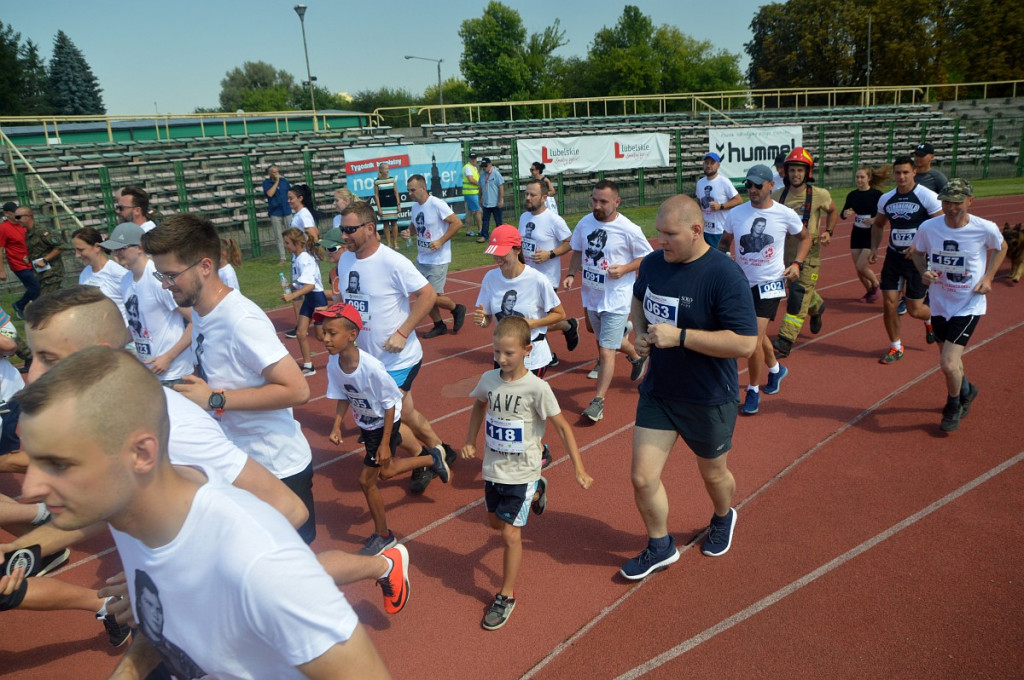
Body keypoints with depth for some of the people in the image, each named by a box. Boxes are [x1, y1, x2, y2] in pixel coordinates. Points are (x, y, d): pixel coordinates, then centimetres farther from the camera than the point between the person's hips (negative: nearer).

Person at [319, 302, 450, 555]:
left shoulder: (371, 368, -35)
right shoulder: (333, 364, -17)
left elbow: (390, 405, -24)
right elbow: (343, 397, 0)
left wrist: (385, 444, -21)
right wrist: (336, 426, -13)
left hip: (384, 424, -7)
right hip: (366, 423, 7)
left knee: (366, 480, -1)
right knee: (385, 471, 23)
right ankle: (431, 458, 45)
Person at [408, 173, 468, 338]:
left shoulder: (436, 204, -17)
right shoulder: (415, 206, 7)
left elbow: (457, 223, -20)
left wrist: (440, 241, -21)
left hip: (438, 260, -8)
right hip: (421, 259, 8)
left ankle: (457, 309, 20)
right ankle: (439, 326, 26)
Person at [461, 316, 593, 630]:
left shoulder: (537, 388, -22)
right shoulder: (488, 379, -8)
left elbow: (562, 427, -14)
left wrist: (579, 469, -14)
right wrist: (470, 441, 12)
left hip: (521, 471, -5)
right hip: (493, 468, 6)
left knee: (510, 533, -3)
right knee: (495, 521, 24)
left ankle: (506, 595, 17)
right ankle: (535, 493, 50)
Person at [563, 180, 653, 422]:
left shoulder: (629, 230, -17)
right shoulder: (585, 223, -1)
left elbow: (647, 257, -7)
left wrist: (624, 268, -21)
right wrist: (571, 274, -1)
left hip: (616, 300, -6)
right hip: (591, 296, 7)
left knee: (606, 352, -8)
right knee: (609, 341, 26)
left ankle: (598, 402, 5)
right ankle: (637, 357, 56)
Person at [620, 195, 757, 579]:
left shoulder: (724, 276, -24)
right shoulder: (653, 263, -3)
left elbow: (745, 344, -27)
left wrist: (679, 336, -30)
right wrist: (640, 333, -2)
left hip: (709, 401, -4)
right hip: (657, 392, 5)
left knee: (713, 474, 19)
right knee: (642, 478, 3)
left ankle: (723, 518, 54)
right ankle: (660, 547, 29)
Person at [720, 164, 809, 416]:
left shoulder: (785, 215, -8)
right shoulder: (736, 213, -3)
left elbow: (805, 237, 9)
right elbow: (725, 242, 11)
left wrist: (797, 264, -4)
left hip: (770, 284, -4)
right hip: (742, 283, 4)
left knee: (754, 338, -14)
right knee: (756, 335, 19)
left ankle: (753, 390, 4)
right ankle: (775, 368, 49)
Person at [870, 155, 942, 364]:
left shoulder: (927, 196, -12)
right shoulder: (886, 199, 4)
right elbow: (878, 224, 20)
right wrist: (874, 249, 6)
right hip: (894, 256, 4)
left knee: (914, 310, 0)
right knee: (889, 303, -1)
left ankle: (930, 319, 38)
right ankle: (896, 347, 17)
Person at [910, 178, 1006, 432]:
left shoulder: (986, 229, -16)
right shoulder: (928, 227, -12)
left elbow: (1000, 248, 6)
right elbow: (918, 252, 8)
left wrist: (988, 277, -4)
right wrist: (924, 272, -11)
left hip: (969, 305, -3)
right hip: (939, 303, 3)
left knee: (948, 363, -13)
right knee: (950, 359, 19)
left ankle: (954, 406, 18)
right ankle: (966, 391, 52)